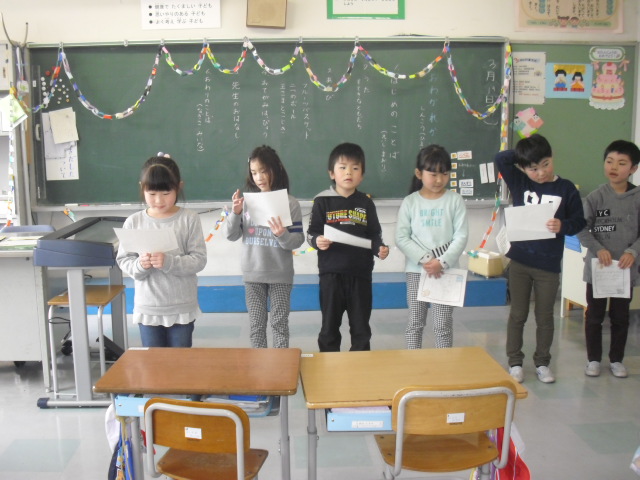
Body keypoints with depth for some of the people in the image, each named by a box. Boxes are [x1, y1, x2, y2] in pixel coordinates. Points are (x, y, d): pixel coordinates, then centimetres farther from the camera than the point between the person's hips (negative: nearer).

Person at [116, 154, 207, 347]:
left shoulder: (189, 219, -7)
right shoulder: (133, 222, -2)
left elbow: (199, 260, -10)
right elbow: (123, 261, 2)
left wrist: (168, 262, -25)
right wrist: (139, 265, -20)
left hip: (182, 308, -1)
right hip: (147, 308, 2)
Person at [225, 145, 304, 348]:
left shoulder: (290, 203, -9)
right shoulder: (247, 201, -2)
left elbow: (298, 240, -8)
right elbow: (231, 236, 0)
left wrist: (283, 235, -28)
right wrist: (236, 213, -16)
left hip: (280, 275, -2)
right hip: (253, 274, 2)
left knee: (280, 323, 10)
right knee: (256, 323, 12)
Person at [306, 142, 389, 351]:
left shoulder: (366, 203, 5)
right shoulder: (322, 201, -2)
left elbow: (375, 235, 7)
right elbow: (311, 233, -2)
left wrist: (380, 248, -13)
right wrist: (317, 241, -24)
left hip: (360, 273, 2)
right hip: (331, 273, -2)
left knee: (361, 327, 13)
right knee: (330, 326, 10)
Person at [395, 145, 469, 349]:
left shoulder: (455, 200, -1)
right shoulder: (410, 202, -1)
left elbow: (461, 236, -5)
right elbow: (401, 238, -5)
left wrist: (442, 262, -15)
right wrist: (425, 259, -15)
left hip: (446, 271, 0)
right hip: (416, 270, 1)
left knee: (443, 325, 3)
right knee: (415, 323, 7)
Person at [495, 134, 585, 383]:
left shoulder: (566, 189, -4)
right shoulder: (519, 183, -1)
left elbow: (579, 222, -1)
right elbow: (500, 159, -5)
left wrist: (563, 226, -20)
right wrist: (522, 150, -10)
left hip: (549, 265, -1)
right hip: (519, 262, 1)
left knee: (544, 317, 12)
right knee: (518, 314, 11)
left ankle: (542, 363, 27)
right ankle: (515, 362, 23)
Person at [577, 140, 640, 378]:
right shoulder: (595, 197, -6)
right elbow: (582, 228, -7)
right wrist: (598, 249, -21)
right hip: (597, 267, -1)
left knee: (620, 317, 13)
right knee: (594, 316, 10)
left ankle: (616, 359, 29)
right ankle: (593, 359, 25)